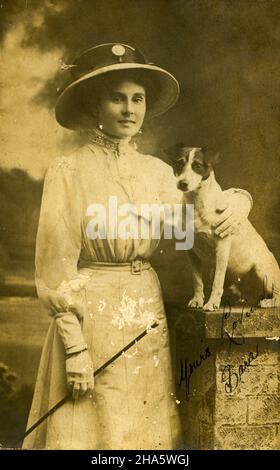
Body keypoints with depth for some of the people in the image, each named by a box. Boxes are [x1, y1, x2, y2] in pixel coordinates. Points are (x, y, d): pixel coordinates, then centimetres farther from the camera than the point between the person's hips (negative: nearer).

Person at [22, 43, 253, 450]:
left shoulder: (158, 172, 7)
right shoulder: (68, 172, -6)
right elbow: (55, 267, -8)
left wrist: (239, 201, 1)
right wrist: (74, 345, -13)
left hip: (148, 317, 5)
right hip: (92, 317, -4)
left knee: (149, 429, 11)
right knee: (92, 429, 5)